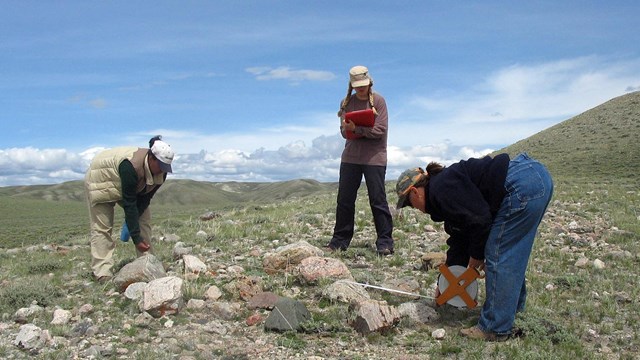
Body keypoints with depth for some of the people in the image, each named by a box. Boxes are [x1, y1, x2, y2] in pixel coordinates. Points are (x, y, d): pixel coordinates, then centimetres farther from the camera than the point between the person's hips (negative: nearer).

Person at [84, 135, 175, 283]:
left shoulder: (161, 173, -21)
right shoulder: (131, 166, -42)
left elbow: (144, 199, -14)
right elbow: (129, 204, -39)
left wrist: (131, 222, -25)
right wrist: (136, 238, -36)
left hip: (129, 187, 7)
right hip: (101, 180, -7)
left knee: (144, 218, -4)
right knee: (102, 227, -13)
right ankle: (102, 273, -13)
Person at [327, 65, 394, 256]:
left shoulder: (378, 100, -2)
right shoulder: (347, 102, 9)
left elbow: (380, 130, -12)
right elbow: (344, 131, 3)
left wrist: (356, 129, -19)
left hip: (374, 157, -4)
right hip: (350, 156, 4)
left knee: (378, 199, -2)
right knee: (344, 199, 6)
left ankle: (384, 242, 4)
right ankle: (340, 240, 15)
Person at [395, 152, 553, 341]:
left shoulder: (440, 189, -6)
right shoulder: (449, 184, 24)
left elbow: (479, 218, -14)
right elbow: (459, 239, 30)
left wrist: (476, 254, 3)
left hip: (522, 186, -11)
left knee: (497, 257, -3)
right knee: (510, 253, 24)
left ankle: (496, 329, 6)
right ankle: (514, 303, 42)